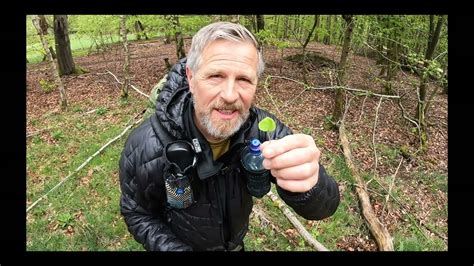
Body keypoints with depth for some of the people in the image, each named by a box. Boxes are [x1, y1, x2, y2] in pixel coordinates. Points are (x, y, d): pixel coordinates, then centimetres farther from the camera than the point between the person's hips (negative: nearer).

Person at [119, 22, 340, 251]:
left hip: (236, 243, 3)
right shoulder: (145, 148, -30)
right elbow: (138, 214, -13)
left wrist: (308, 183, -51)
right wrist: (174, 248, -28)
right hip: (179, 243, -2)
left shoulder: (263, 128, -27)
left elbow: (323, 206, -29)